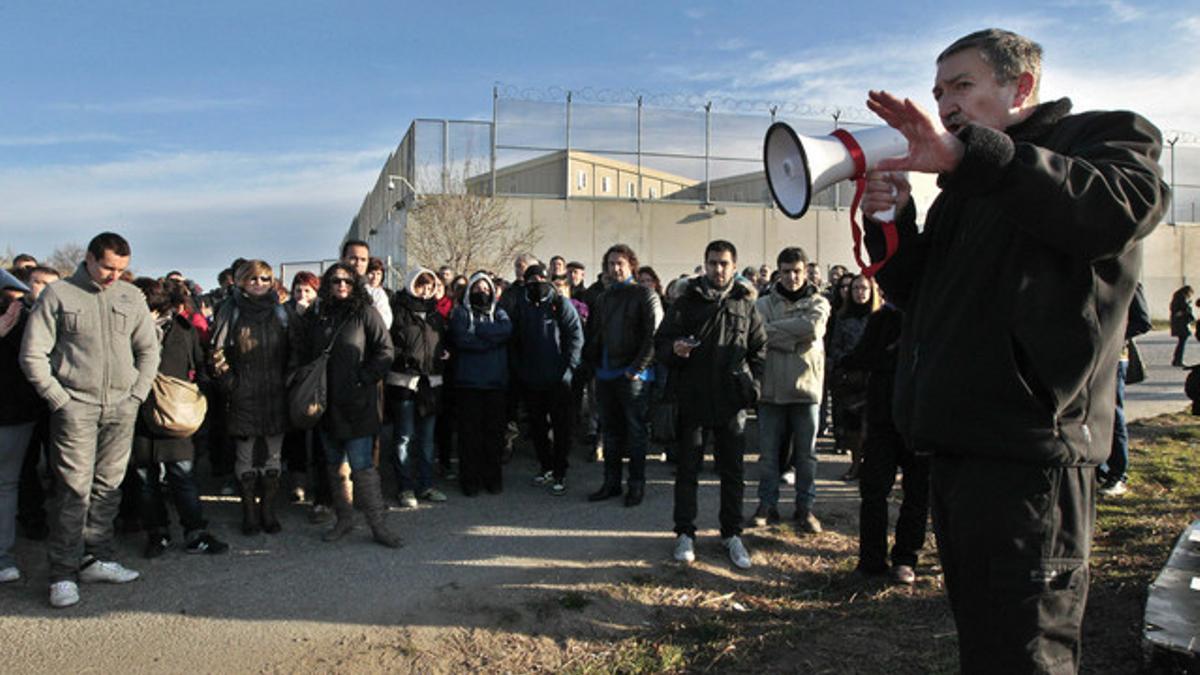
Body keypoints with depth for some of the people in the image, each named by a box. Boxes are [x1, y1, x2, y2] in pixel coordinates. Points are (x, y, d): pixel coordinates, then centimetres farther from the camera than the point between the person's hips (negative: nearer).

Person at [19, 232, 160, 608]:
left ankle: (96, 559, 20)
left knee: (108, 486, 9)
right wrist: (59, 399, -7)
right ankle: (63, 573, 3)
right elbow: (32, 354, -2)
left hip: (121, 407, 4)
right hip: (76, 406, -4)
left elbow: (148, 349, 14)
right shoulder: (59, 295, -1)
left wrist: (137, 394, 5)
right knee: (74, 489, -5)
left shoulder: (131, 297, 9)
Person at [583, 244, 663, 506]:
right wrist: (594, 364, 10)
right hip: (605, 375, 6)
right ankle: (611, 482, 21)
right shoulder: (602, 298, 15)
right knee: (610, 431, 12)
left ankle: (637, 485, 10)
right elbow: (592, 334, 21)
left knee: (636, 431, 1)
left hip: (632, 376, -6)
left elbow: (654, 335, -13)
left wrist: (636, 368, -16)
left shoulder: (644, 295, -5)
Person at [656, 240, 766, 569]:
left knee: (732, 471, 9)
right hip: (692, 399, -1)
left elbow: (760, 349, 12)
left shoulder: (746, 305, 8)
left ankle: (732, 535, 22)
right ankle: (685, 534, 17)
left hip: (732, 402, 1)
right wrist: (673, 349, -19)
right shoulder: (686, 302, 3)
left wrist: (752, 385, 1)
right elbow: (660, 343, 3)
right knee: (686, 469, 6)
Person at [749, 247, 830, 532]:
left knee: (806, 453, 7)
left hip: (806, 389, 0)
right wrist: (797, 339, -15)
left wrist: (775, 329, -13)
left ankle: (805, 507, 18)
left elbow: (814, 327, -16)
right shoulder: (764, 303, 6)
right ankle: (767, 505, 17)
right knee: (768, 452, 6)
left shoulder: (818, 302, 5)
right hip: (771, 388, 0)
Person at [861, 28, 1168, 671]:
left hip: (1026, 453, -8)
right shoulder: (967, 185, 24)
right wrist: (890, 221, 3)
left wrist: (966, 154, -28)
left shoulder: (1101, 135, 3)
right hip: (956, 445, 8)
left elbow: (1126, 204, -22)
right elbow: (915, 294, 22)